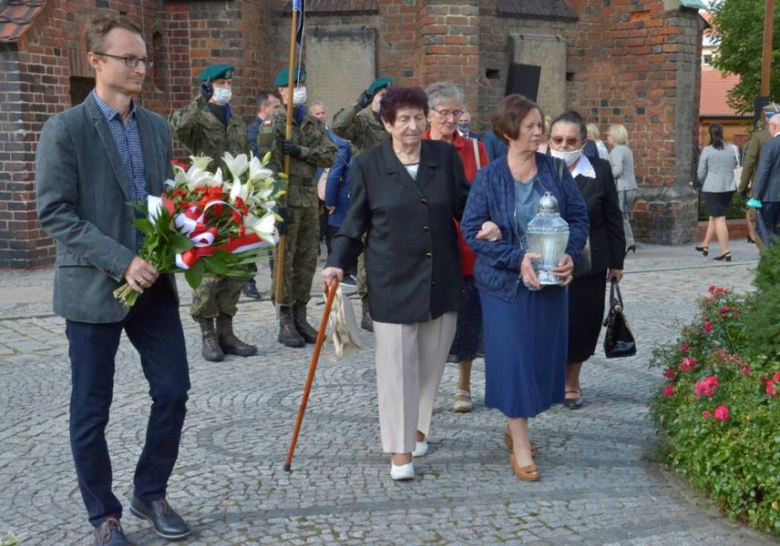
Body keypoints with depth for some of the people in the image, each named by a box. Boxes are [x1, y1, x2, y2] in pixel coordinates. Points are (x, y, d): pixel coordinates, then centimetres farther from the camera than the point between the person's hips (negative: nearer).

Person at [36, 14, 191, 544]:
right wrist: (120, 261, -21)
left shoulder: (158, 127, 8)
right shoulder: (65, 129, -9)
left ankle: (151, 494, 27)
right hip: (93, 288, -5)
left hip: (153, 283, 5)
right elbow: (55, 212, -15)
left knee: (173, 391, 6)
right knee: (92, 411, 5)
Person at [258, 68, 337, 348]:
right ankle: (285, 323, 5)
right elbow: (270, 165, -12)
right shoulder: (273, 123, -4)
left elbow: (330, 155, 1)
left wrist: (301, 151, -14)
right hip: (287, 199, -6)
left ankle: (300, 317, 19)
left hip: (310, 199, 6)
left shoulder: (315, 124, 14)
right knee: (285, 261, -2)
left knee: (307, 260, 9)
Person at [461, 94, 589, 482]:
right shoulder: (488, 178, -8)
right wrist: (518, 258, -21)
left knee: (542, 356, 10)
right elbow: (472, 231, -11)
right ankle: (520, 447, 9)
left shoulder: (555, 170, 0)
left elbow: (578, 217, 4)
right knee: (512, 358, -2)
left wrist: (570, 254, -15)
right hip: (505, 283, -3)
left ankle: (516, 427, 32)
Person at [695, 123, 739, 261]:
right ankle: (705, 245, 29)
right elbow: (736, 165, 14)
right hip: (729, 187, 5)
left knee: (719, 219, -2)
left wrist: (703, 182, 14)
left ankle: (725, 251, -7)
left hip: (712, 188, -4)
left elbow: (701, 173, -5)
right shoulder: (733, 149, 1)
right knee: (714, 216, 18)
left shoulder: (707, 150, -10)